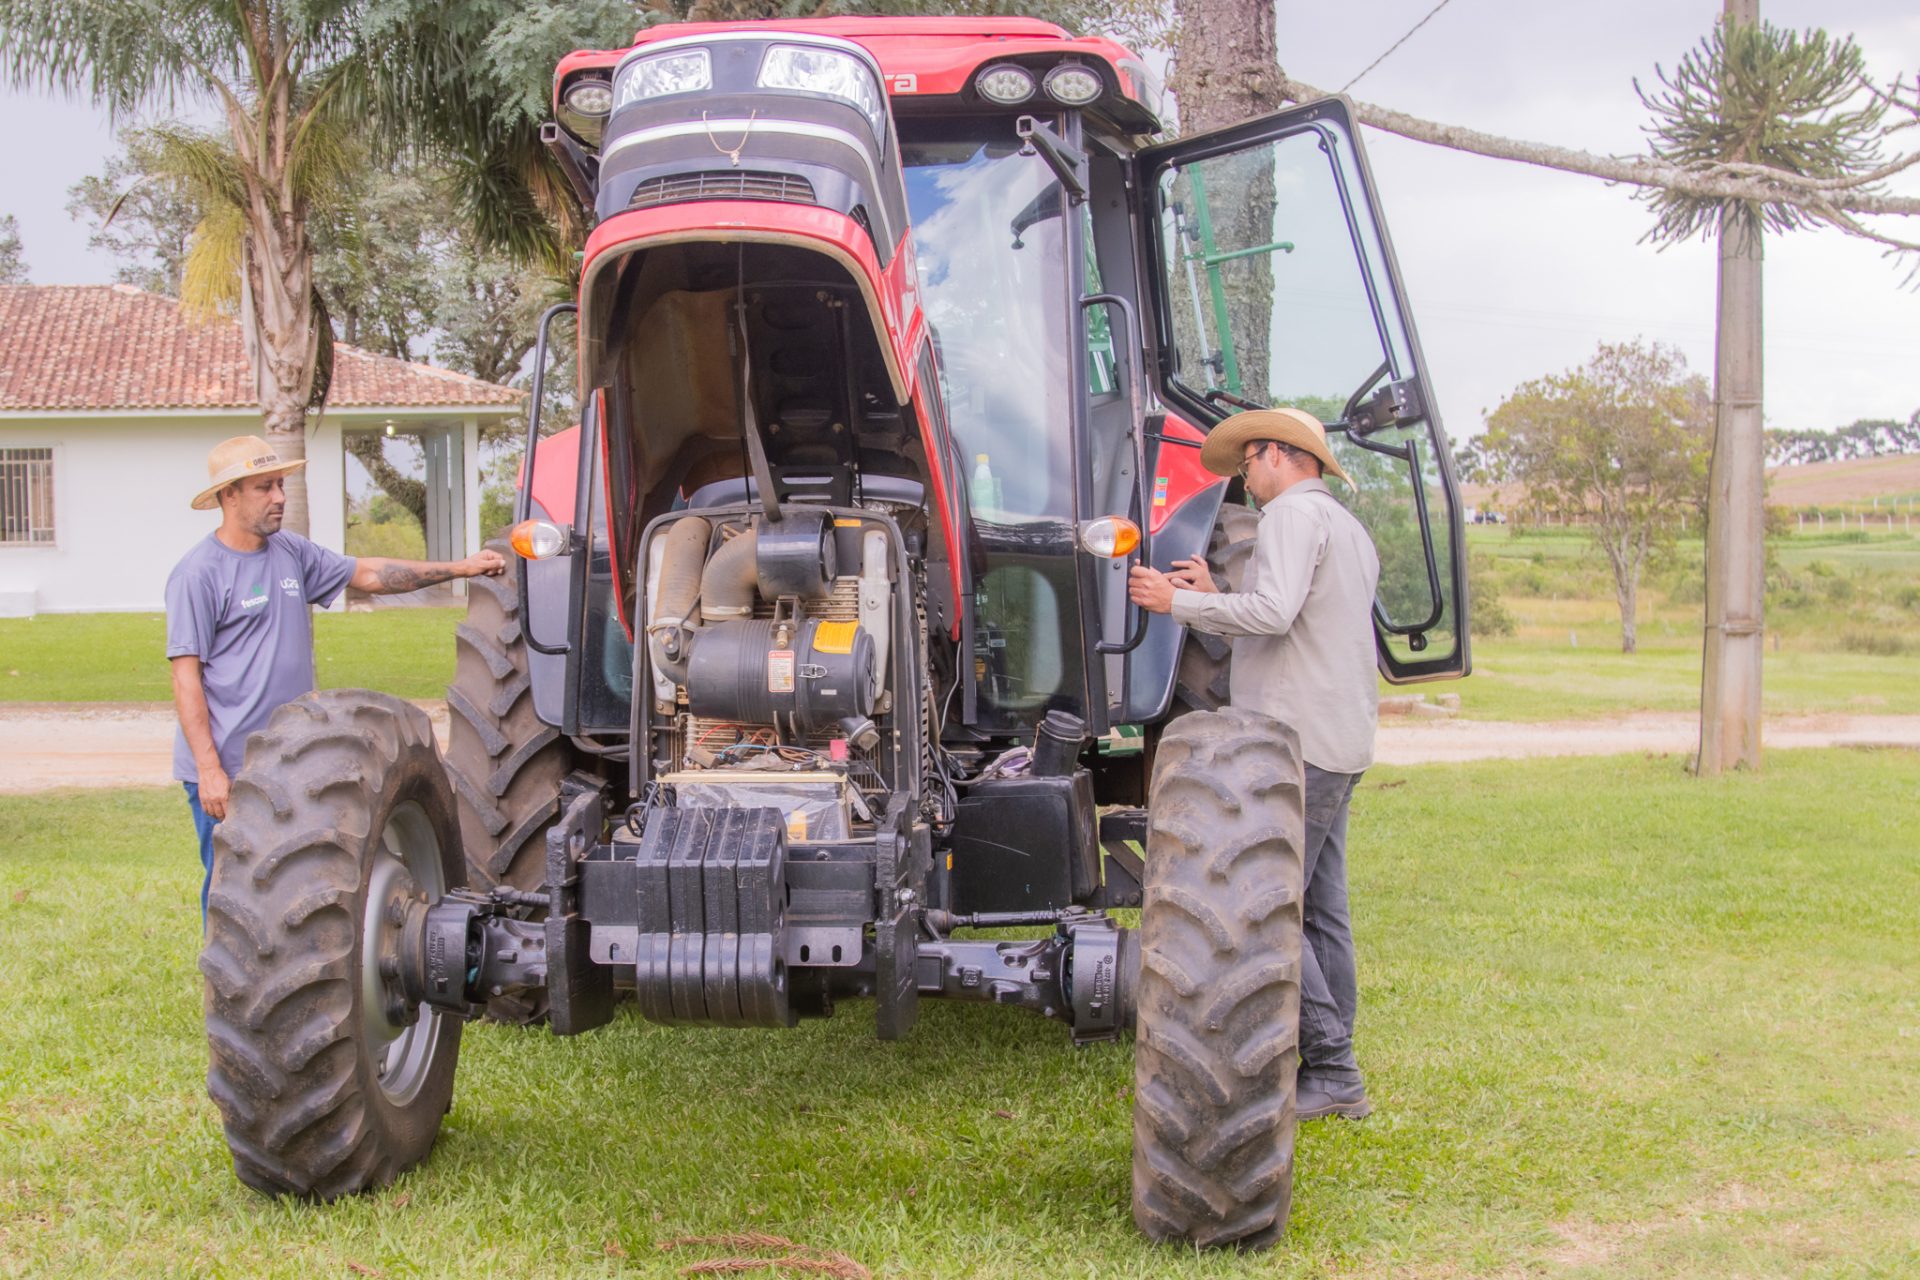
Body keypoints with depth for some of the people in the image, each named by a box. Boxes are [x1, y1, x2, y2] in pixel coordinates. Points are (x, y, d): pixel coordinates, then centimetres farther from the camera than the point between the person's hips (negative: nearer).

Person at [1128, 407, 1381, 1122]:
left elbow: (1274, 612, -23)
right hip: (1339, 745, 10)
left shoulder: (1293, 512, -8)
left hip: (1296, 743, -10)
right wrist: (1213, 597, 20)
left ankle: (1330, 1069, -7)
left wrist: (1177, 602, -14)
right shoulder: (1349, 529, 23)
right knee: (1318, 913, 11)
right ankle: (1334, 1082, 14)